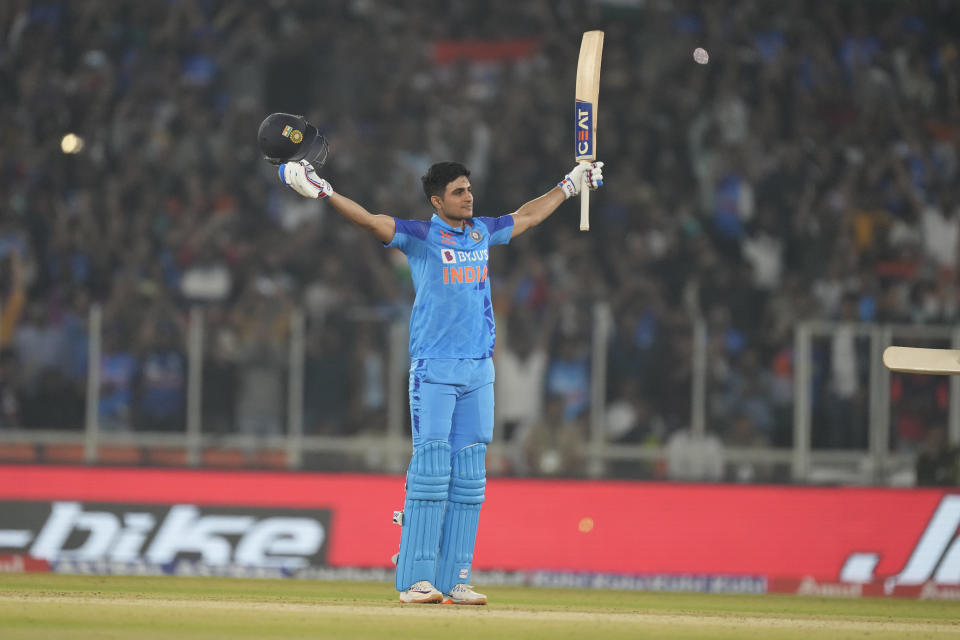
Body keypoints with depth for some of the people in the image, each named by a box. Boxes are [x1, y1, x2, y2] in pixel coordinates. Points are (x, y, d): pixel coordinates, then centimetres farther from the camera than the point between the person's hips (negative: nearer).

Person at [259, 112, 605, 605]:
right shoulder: (421, 236, -3)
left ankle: (454, 579, 4)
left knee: (468, 476, 3)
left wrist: (569, 186, 41)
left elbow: (527, 216, 32)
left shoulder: (483, 232, 14)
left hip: (478, 369, 6)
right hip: (433, 368, -6)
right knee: (431, 467, -9)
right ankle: (415, 579, -8)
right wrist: (321, 193, -28)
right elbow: (370, 221, -15)